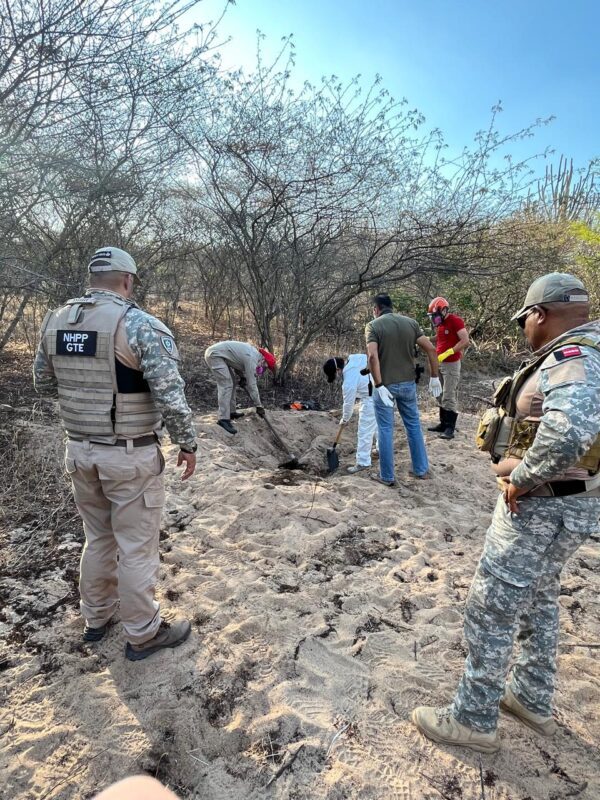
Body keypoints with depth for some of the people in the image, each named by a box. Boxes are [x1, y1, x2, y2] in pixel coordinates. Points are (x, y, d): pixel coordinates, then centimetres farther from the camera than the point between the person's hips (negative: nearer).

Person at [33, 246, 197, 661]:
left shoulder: (56, 320, 2)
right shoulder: (141, 324, -17)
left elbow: (43, 382, 14)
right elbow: (171, 397, -21)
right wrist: (188, 445, -7)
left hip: (79, 451, 6)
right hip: (131, 457, -6)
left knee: (98, 538, 24)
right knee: (137, 548, 9)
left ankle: (96, 618, 42)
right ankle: (144, 634, 28)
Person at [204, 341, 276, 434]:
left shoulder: (254, 353, 9)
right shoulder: (252, 360, -20)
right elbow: (252, 384, -18)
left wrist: (242, 377, 5)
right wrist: (259, 406, -13)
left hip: (215, 353, 11)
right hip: (214, 354, -11)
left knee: (233, 382, 14)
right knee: (226, 385, -16)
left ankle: (231, 412, 20)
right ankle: (224, 419, -20)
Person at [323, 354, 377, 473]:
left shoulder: (349, 381, -22)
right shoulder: (354, 358, -2)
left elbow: (348, 403, -11)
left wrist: (345, 419, 6)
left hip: (372, 399, -9)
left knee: (365, 431, -1)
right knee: (377, 424, 26)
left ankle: (363, 462, 5)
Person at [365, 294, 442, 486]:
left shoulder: (373, 326, -8)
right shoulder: (411, 323, 4)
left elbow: (372, 356, -23)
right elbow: (431, 349, -2)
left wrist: (379, 386, -23)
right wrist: (434, 377, 3)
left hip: (385, 385, -4)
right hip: (408, 383, 4)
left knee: (385, 430, 6)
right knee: (414, 426, 17)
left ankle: (387, 476, 15)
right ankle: (421, 469, 27)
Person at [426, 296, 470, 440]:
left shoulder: (455, 321, -13)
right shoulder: (440, 324, 13)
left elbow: (465, 341, -19)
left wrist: (447, 353, -23)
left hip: (451, 364, -9)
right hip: (439, 363, 9)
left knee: (449, 397, -8)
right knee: (441, 396, 12)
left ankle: (450, 428, -3)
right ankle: (443, 423, 21)